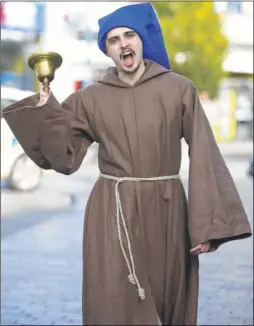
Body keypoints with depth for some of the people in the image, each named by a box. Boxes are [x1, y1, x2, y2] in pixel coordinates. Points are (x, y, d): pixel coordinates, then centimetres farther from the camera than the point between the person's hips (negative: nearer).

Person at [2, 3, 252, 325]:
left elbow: (203, 156, -4)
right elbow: (65, 157, 7)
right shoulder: (90, 98, 4)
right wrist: (46, 108, -5)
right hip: (111, 213, 1)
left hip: (166, 212, 0)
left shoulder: (179, 89, -1)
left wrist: (207, 224, -10)